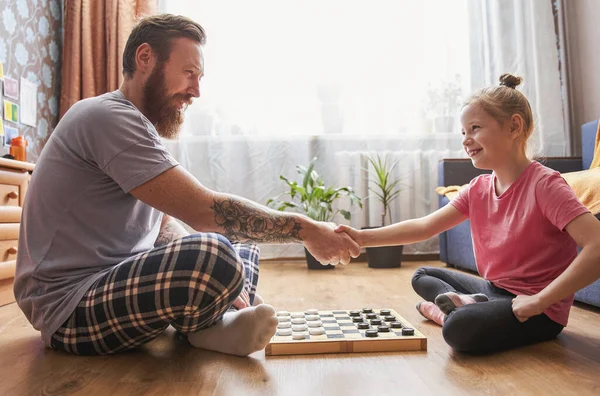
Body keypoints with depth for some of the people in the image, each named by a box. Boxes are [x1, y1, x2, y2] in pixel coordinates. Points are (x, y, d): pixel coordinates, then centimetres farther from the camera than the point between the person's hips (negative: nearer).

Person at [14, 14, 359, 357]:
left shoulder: (140, 126, 14)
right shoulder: (109, 117, -18)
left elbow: (165, 224, 11)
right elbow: (205, 211, -26)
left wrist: (222, 278, -6)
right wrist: (305, 228, -16)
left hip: (121, 281, 10)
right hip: (70, 308, -10)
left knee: (244, 243, 12)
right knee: (214, 258, -37)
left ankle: (216, 322, -12)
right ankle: (206, 323, -6)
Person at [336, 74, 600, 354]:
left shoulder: (543, 184, -19)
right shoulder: (477, 189, 1)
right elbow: (425, 226, -6)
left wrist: (539, 300, -27)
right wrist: (365, 237, -16)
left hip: (539, 309, -7)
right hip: (494, 289, 8)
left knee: (460, 329, -35)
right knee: (423, 276, 18)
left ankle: (456, 308, -4)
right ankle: (465, 304, -7)